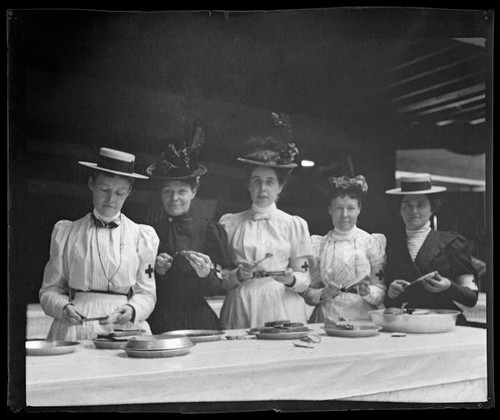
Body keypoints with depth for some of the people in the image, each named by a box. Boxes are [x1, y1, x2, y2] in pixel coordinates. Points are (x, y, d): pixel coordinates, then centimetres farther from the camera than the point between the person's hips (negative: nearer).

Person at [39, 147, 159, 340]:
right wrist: (64, 308, -11)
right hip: (76, 329, 0)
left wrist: (132, 310, -10)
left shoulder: (142, 236, 11)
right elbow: (50, 290, 10)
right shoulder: (65, 233, 10)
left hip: (125, 329, 1)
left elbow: (146, 293, 11)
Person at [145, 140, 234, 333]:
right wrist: (155, 271, -7)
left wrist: (206, 275, -17)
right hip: (158, 323, 1)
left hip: (198, 322, -1)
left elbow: (221, 288, 1)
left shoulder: (210, 230, 2)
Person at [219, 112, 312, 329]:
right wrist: (238, 275, -10)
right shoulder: (229, 223, 8)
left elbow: (304, 280, 6)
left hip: (282, 308, 0)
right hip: (241, 308, 0)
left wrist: (291, 279, -13)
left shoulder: (295, 225, 7)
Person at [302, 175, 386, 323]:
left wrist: (368, 292, -13)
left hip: (363, 317, -1)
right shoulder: (317, 244, 10)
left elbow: (382, 293, 5)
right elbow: (307, 293, 10)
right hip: (327, 318, 1)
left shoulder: (374, 242, 7)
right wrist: (323, 294, -8)